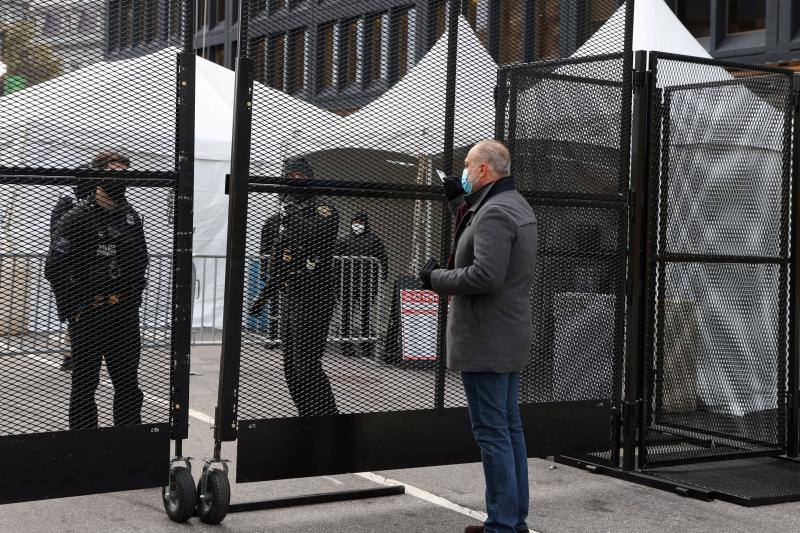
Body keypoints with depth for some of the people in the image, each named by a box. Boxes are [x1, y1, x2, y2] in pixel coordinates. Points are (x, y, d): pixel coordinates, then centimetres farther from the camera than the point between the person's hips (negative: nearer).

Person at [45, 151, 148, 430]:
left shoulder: (132, 217, 10)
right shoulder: (76, 218, -8)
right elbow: (55, 269, -11)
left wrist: (134, 298, 13)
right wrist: (72, 310, -12)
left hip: (125, 314, 5)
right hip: (88, 315, -5)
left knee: (128, 383, 11)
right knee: (85, 384, 4)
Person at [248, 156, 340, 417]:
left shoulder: (323, 208, -7)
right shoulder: (288, 213, 19)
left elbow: (318, 234, -30)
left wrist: (292, 215, -21)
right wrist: (264, 295, 29)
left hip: (313, 299, -9)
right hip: (289, 297, 9)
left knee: (307, 366, -13)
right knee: (291, 368, 11)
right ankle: (308, 418, 19)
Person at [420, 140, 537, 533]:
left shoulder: (494, 212, -18)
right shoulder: (516, 205, 15)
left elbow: (485, 275, -27)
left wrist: (436, 278, -14)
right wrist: (458, 202, 25)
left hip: (485, 341, -11)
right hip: (510, 338, 11)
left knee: (492, 432, -7)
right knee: (509, 428, 14)